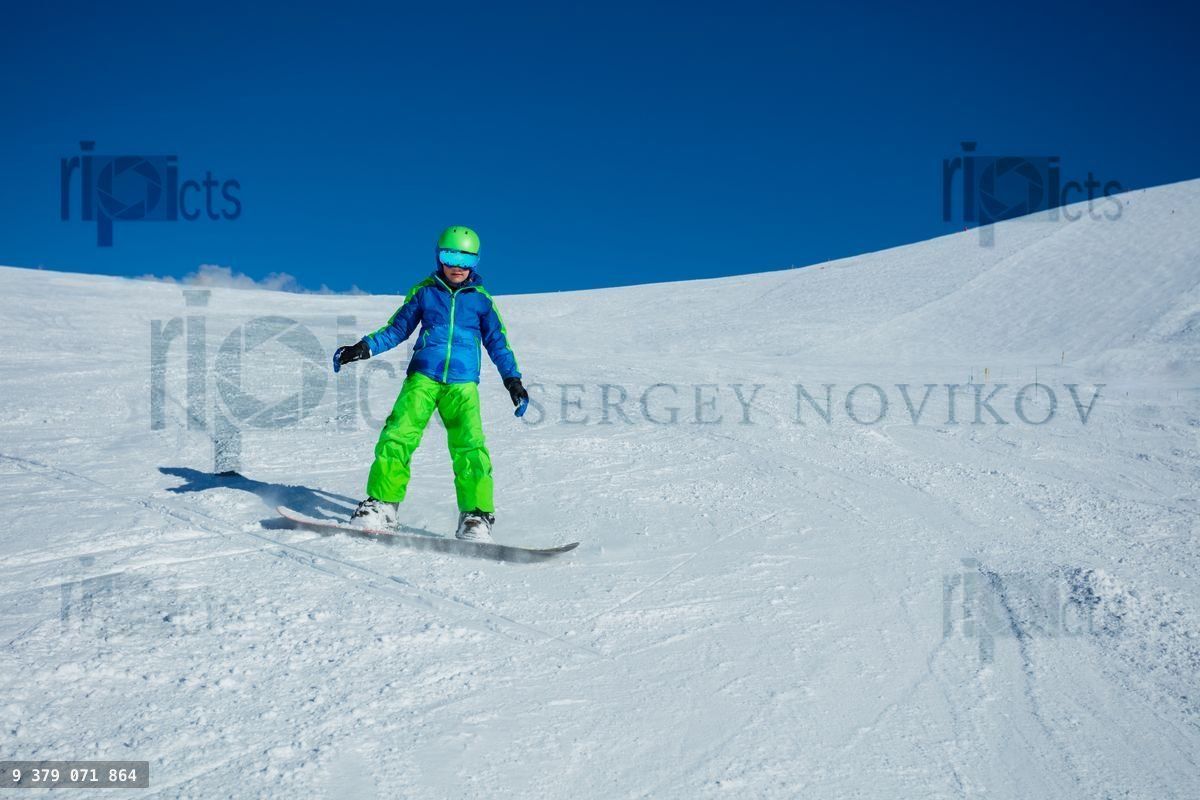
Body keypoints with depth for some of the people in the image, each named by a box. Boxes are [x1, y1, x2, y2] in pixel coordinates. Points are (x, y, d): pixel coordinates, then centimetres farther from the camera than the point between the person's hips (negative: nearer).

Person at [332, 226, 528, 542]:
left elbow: (497, 341, 16)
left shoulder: (481, 298, 12)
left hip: (462, 384, 0)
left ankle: (476, 516, -12)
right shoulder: (424, 291, 12)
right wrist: (364, 347, 3)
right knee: (398, 436, -16)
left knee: (470, 447, -16)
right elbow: (397, 329, 17)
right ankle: (381, 505, -9)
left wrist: (512, 379, 6)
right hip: (423, 377, 1)